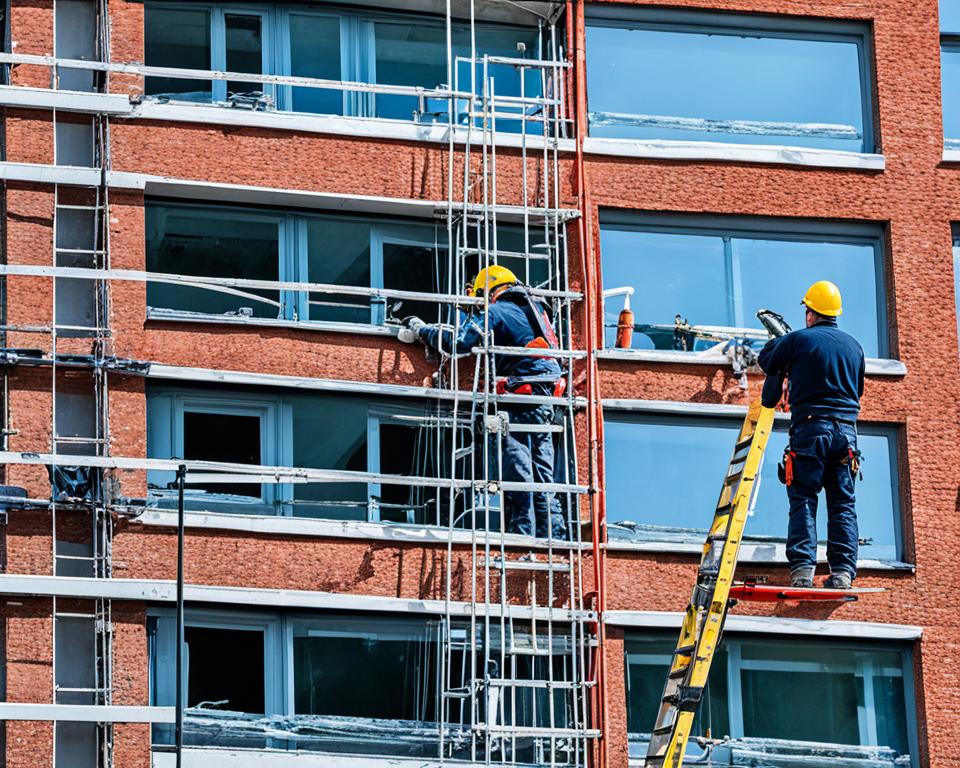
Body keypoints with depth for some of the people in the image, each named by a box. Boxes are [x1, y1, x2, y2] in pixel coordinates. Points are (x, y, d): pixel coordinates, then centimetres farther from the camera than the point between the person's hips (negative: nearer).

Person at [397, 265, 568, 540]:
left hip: (520, 399, -8)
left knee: (518, 476, -8)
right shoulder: (535, 309, 21)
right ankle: (553, 535, 2)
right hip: (546, 401, 8)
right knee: (542, 476, 8)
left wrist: (421, 330, 3)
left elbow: (458, 342, -10)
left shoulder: (496, 312, -2)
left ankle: (521, 534, -11)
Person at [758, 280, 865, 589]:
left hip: (810, 429, -4)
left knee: (803, 501, -3)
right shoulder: (854, 346, 12)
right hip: (846, 430, 4)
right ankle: (842, 572, -6)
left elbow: (767, 362, 15)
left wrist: (779, 341, 34)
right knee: (843, 504, 4)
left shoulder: (798, 340, -2)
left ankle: (802, 570, -16)